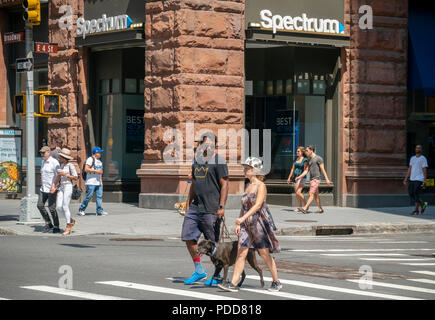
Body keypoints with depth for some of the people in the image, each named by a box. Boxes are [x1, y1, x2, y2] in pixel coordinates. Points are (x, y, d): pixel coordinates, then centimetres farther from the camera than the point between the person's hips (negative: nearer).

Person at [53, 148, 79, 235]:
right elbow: (58, 176, 19)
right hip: (61, 187, 7)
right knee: (59, 207, 0)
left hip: (68, 187, -7)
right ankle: (71, 221, 17)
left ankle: (68, 228, 1)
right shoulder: (62, 165, 14)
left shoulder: (70, 165, -9)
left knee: (65, 207, -8)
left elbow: (76, 178, -11)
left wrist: (65, 174, -16)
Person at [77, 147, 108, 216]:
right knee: (89, 196, -6)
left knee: (99, 196, -1)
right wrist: (96, 171, -19)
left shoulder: (99, 160, 19)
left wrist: (101, 180, 21)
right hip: (91, 183, -8)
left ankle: (99, 211, -1)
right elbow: (86, 169, -18)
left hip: (98, 182, 8)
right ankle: (81, 210, 7)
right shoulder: (90, 159, -8)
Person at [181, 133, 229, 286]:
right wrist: (188, 205, 19)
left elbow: (224, 185, -11)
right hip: (195, 207, 7)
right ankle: (199, 270, 16)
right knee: (188, 237, 3)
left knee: (213, 243, -1)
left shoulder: (218, 162, -6)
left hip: (211, 209, -7)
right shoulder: (197, 161, 17)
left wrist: (222, 206, -18)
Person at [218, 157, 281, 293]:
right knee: (241, 253, -1)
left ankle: (276, 282, 15)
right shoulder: (248, 186, 13)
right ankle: (233, 284, -4)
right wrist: (238, 224, 10)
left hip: (260, 223, -7)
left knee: (264, 254, 1)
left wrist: (243, 218, -30)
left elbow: (258, 205, -21)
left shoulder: (261, 186, -10)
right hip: (247, 224, 7)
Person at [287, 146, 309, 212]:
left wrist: (301, 178, -21)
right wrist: (289, 178, 17)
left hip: (301, 177, -7)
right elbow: (293, 169, 19)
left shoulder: (305, 160, -6)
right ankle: (299, 207, 10)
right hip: (295, 177, 7)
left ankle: (305, 205, -2)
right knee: (296, 193, 5)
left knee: (298, 192, -17)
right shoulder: (296, 160, 14)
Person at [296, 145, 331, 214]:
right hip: (311, 179, 9)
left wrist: (327, 179, -15)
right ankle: (320, 209, 19)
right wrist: (299, 177, 6)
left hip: (316, 179, -9)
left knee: (311, 194, -13)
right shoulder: (309, 159, 15)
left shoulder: (318, 158, -9)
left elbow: (323, 169, -12)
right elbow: (306, 170, 16)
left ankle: (304, 209, -22)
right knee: (316, 195, 11)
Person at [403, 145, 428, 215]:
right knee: (411, 195, 4)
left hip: (419, 180, -7)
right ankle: (423, 204, 20)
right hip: (412, 179, 7)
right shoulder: (412, 158, 17)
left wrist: (425, 180, -15)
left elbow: (424, 170, -7)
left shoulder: (423, 158, -2)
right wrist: (406, 178, 12)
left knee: (416, 194, -12)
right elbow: (410, 169, 17)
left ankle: (416, 210, -4)